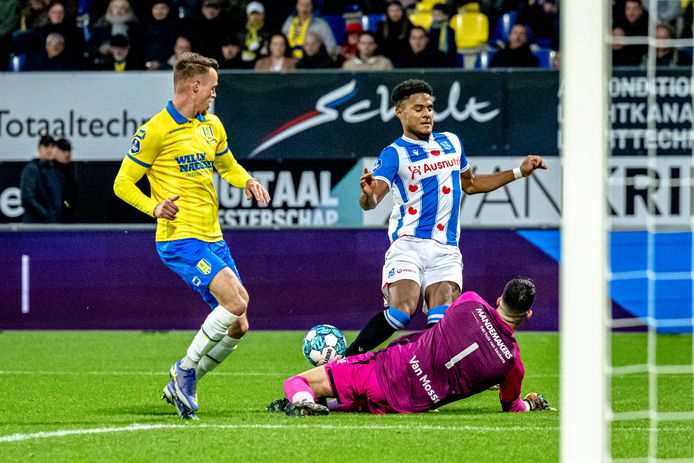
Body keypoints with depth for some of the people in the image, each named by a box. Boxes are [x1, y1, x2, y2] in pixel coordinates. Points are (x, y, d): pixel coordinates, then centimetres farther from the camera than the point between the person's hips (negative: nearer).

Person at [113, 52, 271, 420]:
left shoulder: (211, 126, 14)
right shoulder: (156, 131, -9)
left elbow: (227, 166, 30)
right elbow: (123, 184, -5)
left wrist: (248, 182, 8)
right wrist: (155, 207, -22)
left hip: (213, 238, 8)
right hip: (180, 238, -8)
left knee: (236, 327, 4)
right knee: (236, 300, -24)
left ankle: (182, 387, 19)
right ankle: (186, 369, -8)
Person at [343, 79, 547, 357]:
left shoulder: (451, 143, 17)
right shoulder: (394, 154, -2)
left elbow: (470, 184, 34)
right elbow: (371, 201, -16)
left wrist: (519, 172, 30)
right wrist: (368, 195, -40)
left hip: (446, 251, 4)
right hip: (408, 245, -4)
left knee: (443, 321, -17)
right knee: (401, 312, -24)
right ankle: (346, 359, -9)